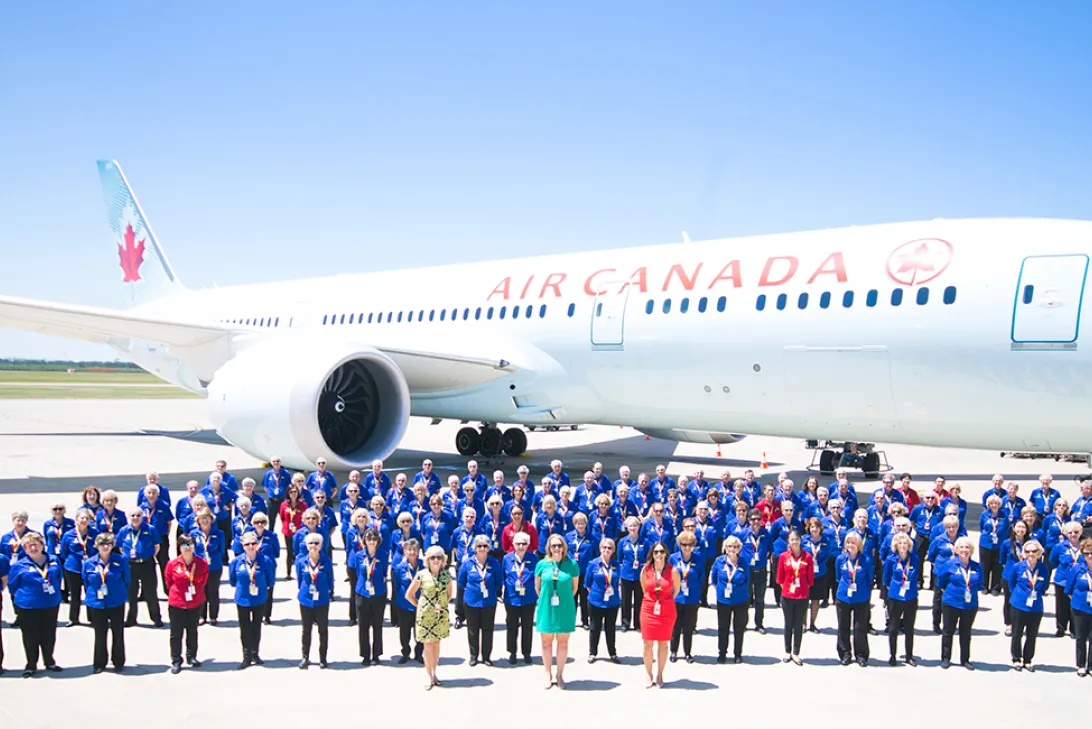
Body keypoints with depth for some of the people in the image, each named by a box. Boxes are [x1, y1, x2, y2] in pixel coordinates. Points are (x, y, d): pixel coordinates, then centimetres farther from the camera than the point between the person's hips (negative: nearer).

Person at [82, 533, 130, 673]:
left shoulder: (120, 561, -5)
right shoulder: (89, 563, -1)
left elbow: (126, 580, 4)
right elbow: (86, 582, 12)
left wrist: (122, 595, 7)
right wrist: (93, 594, 10)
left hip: (117, 603, -1)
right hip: (96, 604, 1)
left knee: (118, 633, 9)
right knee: (100, 635, 7)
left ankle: (118, 662, 22)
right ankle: (99, 663, 20)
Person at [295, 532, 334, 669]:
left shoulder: (326, 561, -9)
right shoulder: (301, 561, -5)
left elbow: (330, 579, 2)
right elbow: (299, 579, 7)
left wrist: (327, 590, 6)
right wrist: (302, 591, 12)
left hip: (322, 600, -1)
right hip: (305, 600, 1)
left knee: (323, 630, 8)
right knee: (306, 630, 11)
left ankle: (322, 658, 20)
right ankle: (305, 658, 22)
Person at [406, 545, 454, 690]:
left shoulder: (447, 575, 0)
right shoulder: (421, 575, -8)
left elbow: (450, 594, 15)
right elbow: (409, 595, 1)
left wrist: (442, 604, 4)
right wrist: (420, 605, 0)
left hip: (441, 615, 3)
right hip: (425, 615, -3)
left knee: (436, 644, 11)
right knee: (428, 645, 0)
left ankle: (434, 674, 22)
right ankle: (430, 678, 8)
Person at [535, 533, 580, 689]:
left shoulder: (572, 565, -5)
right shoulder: (542, 564, -3)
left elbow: (575, 587, 5)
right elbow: (537, 586, 8)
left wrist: (564, 599, 8)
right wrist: (546, 600, 9)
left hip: (565, 609, -1)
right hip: (546, 608, 1)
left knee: (563, 642, 8)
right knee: (546, 642, 9)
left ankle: (560, 675, 20)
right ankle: (548, 675, 21)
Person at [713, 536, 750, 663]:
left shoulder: (743, 563, -9)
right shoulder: (719, 561, -8)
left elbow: (747, 580, 5)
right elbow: (714, 578, 8)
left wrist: (742, 591, 4)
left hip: (741, 601, 0)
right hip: (723, 600, 1)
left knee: (739, 629, 10)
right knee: (722, 629, 9)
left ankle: (738, 654, 24)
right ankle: (722, 654, 24)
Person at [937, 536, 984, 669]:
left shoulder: (977, 567, -3)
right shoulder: (950, 565, -9)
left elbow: (979, 584, 13)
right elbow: (940, 582, 4)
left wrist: (971, 592, 8)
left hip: (970, 605, 2)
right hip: (951, 603, -2)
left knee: (966, 633, 13)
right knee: (948, 632, 7)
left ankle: (965, 660, 24)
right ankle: (945, 658, 18)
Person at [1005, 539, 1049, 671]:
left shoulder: (1044, 569, -5)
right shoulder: (1017, 567, -7)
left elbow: (1044, 587, 10)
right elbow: (1011, 583, 9)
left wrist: (1036, 594, 3)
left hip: (1036, 608, 1)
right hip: (1019, 606, -1)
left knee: (1032, 635, 10)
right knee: (1017, 635, 7)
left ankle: (1027, 661, 24)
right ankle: (1016, 660, 21)